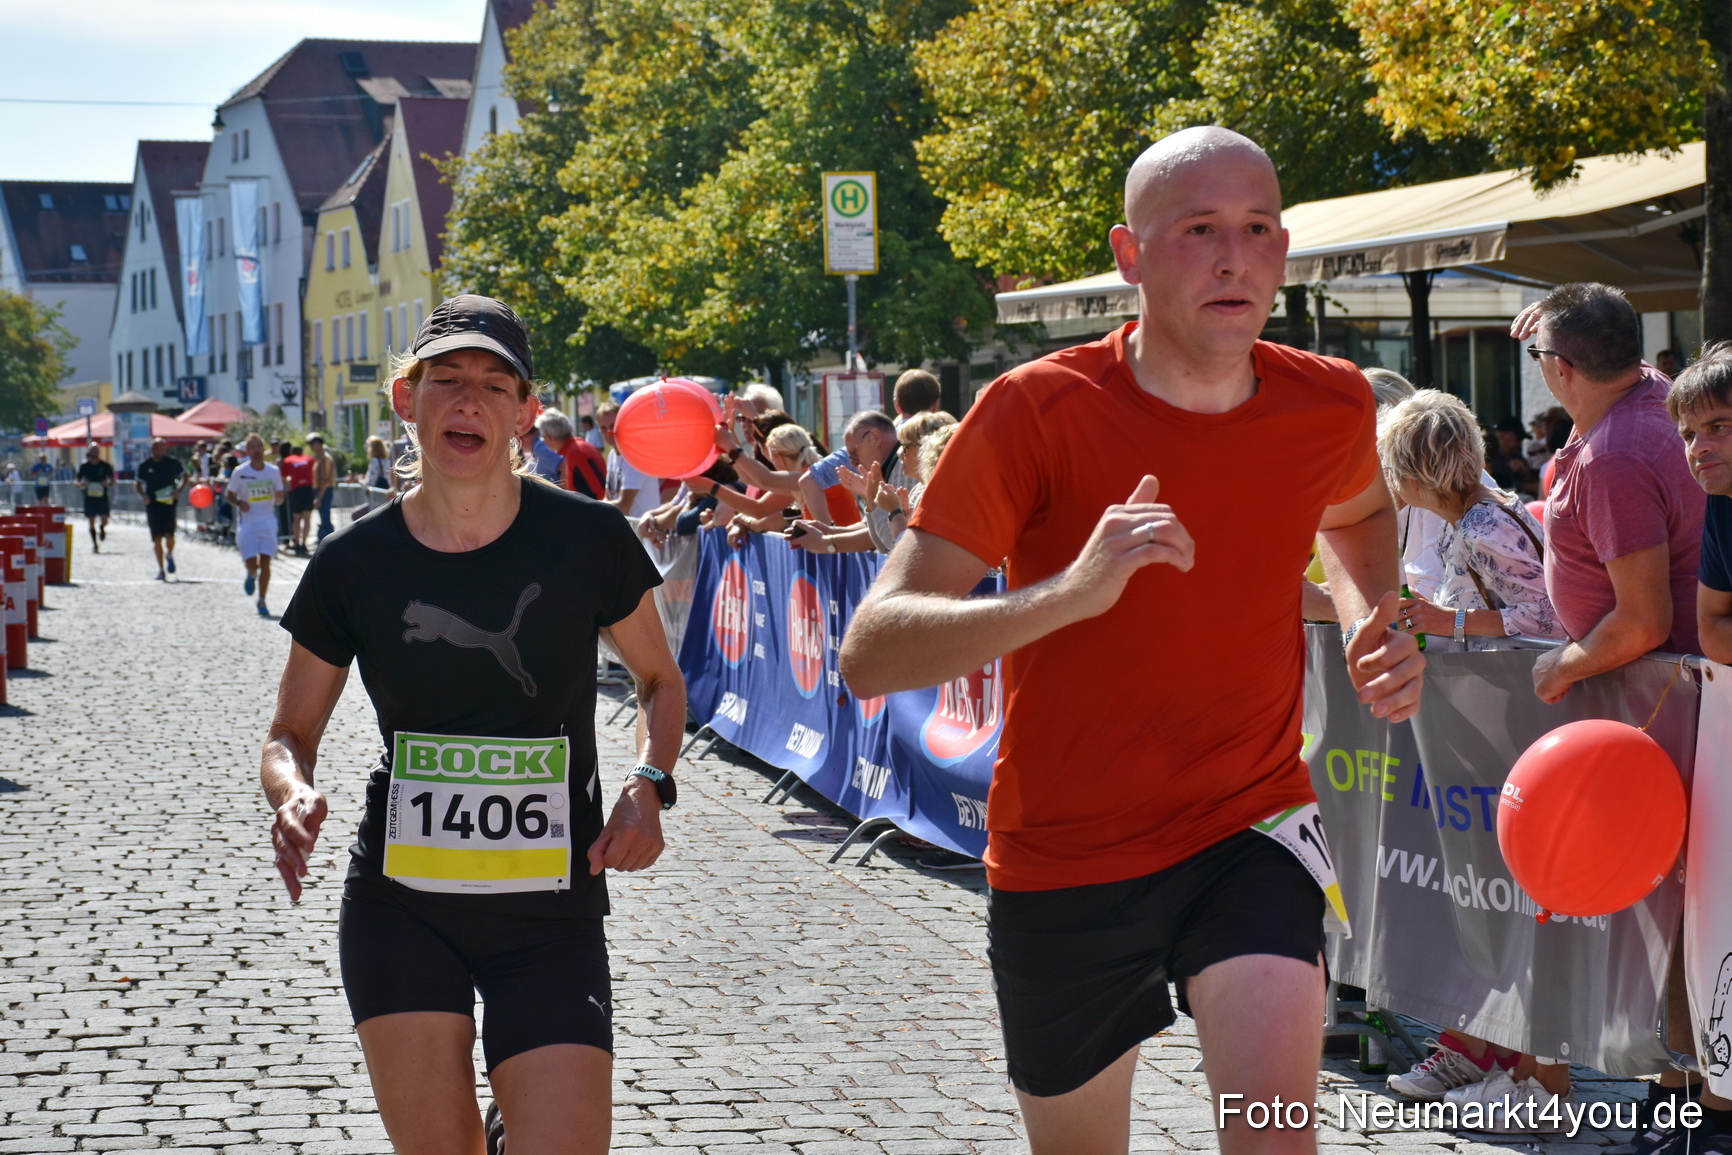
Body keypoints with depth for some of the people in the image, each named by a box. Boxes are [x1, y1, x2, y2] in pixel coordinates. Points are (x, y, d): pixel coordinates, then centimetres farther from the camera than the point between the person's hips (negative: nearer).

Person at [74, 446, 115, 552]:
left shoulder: (105, 466, 1)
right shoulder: (84, 467, 3)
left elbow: (112, 482, 7)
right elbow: (78, 483, 8)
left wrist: (108, 484, -16)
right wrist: (83, 485, -15)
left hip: (102, 497, -1)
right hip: (89, 498, 1)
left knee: (104, 520, -10)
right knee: (92, 522, 0)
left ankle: (102, 528, 28)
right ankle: (95, 544, 12)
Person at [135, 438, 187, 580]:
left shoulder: (172, 463, 1)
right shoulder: (145, 465, 4)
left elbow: (185, 476, 13)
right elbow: (137, 483, 13)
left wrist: (179, 490, -3)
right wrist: (143, 495, -6)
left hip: (169, 503, -1)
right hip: (152, 504, 1)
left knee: (169, 535, -10)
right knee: (157, 538, -1)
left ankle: (169, 555, 22)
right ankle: (160, 568, 8)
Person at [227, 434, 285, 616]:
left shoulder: (274, 471, 0)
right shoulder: (240, 472, -5)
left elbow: (280, 496, 9)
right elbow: (228, 494, 4)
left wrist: (278, 498, -16)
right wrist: (238, 503, -17)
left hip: (268, 521, 1)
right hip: (247, 522, -1)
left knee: (265, 562, -5)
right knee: (250, 562, -6)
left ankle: (262, 601, 6)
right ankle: (251, 575, 33)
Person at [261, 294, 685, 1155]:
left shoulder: (588, 541, -6)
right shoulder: (353, 564, -4)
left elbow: (659, 679, 10)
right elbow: (291, 735, 7)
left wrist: (648, 783, -9)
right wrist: (294, 797, -15)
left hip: (550, 914, -1)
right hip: (400, 912, 1)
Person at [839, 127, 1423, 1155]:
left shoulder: (1332, 406, -5)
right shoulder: (1038, 412, -17)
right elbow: (871, 655, -24)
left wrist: (1373, 619, 1)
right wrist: (1069, 591, -39)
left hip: (1250, 828, 1)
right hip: (1062, 863, -1)